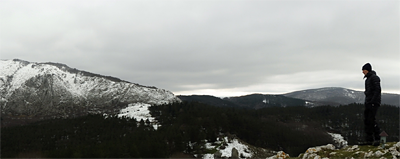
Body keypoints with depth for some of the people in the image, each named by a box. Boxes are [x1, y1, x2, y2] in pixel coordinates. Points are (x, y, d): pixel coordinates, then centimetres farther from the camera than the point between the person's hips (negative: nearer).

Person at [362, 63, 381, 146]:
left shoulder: (374, 77, -7)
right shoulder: (368, 79, 20)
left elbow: (378, 89, -16)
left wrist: (373, 101, -22)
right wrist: (366, 101, 17)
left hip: (374, 102, -9)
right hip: (368, 103, 9)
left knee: (371, 120, -13)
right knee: (366, 120, 5)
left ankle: (377, 138, -4)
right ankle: (369, 140, 9)